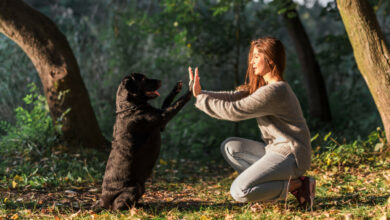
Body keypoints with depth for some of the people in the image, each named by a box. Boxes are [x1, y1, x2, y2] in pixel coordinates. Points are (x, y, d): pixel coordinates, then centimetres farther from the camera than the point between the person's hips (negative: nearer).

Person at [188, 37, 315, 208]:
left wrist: (201, 99, -9)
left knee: (239, 192, -19)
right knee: (229, 146, 8)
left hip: (289, 155, -10)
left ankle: (297, 185, -6)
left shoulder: (273, 91, -20)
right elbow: (233, 97, 6)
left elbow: (234, 111, -19)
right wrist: (201, 94, -6)